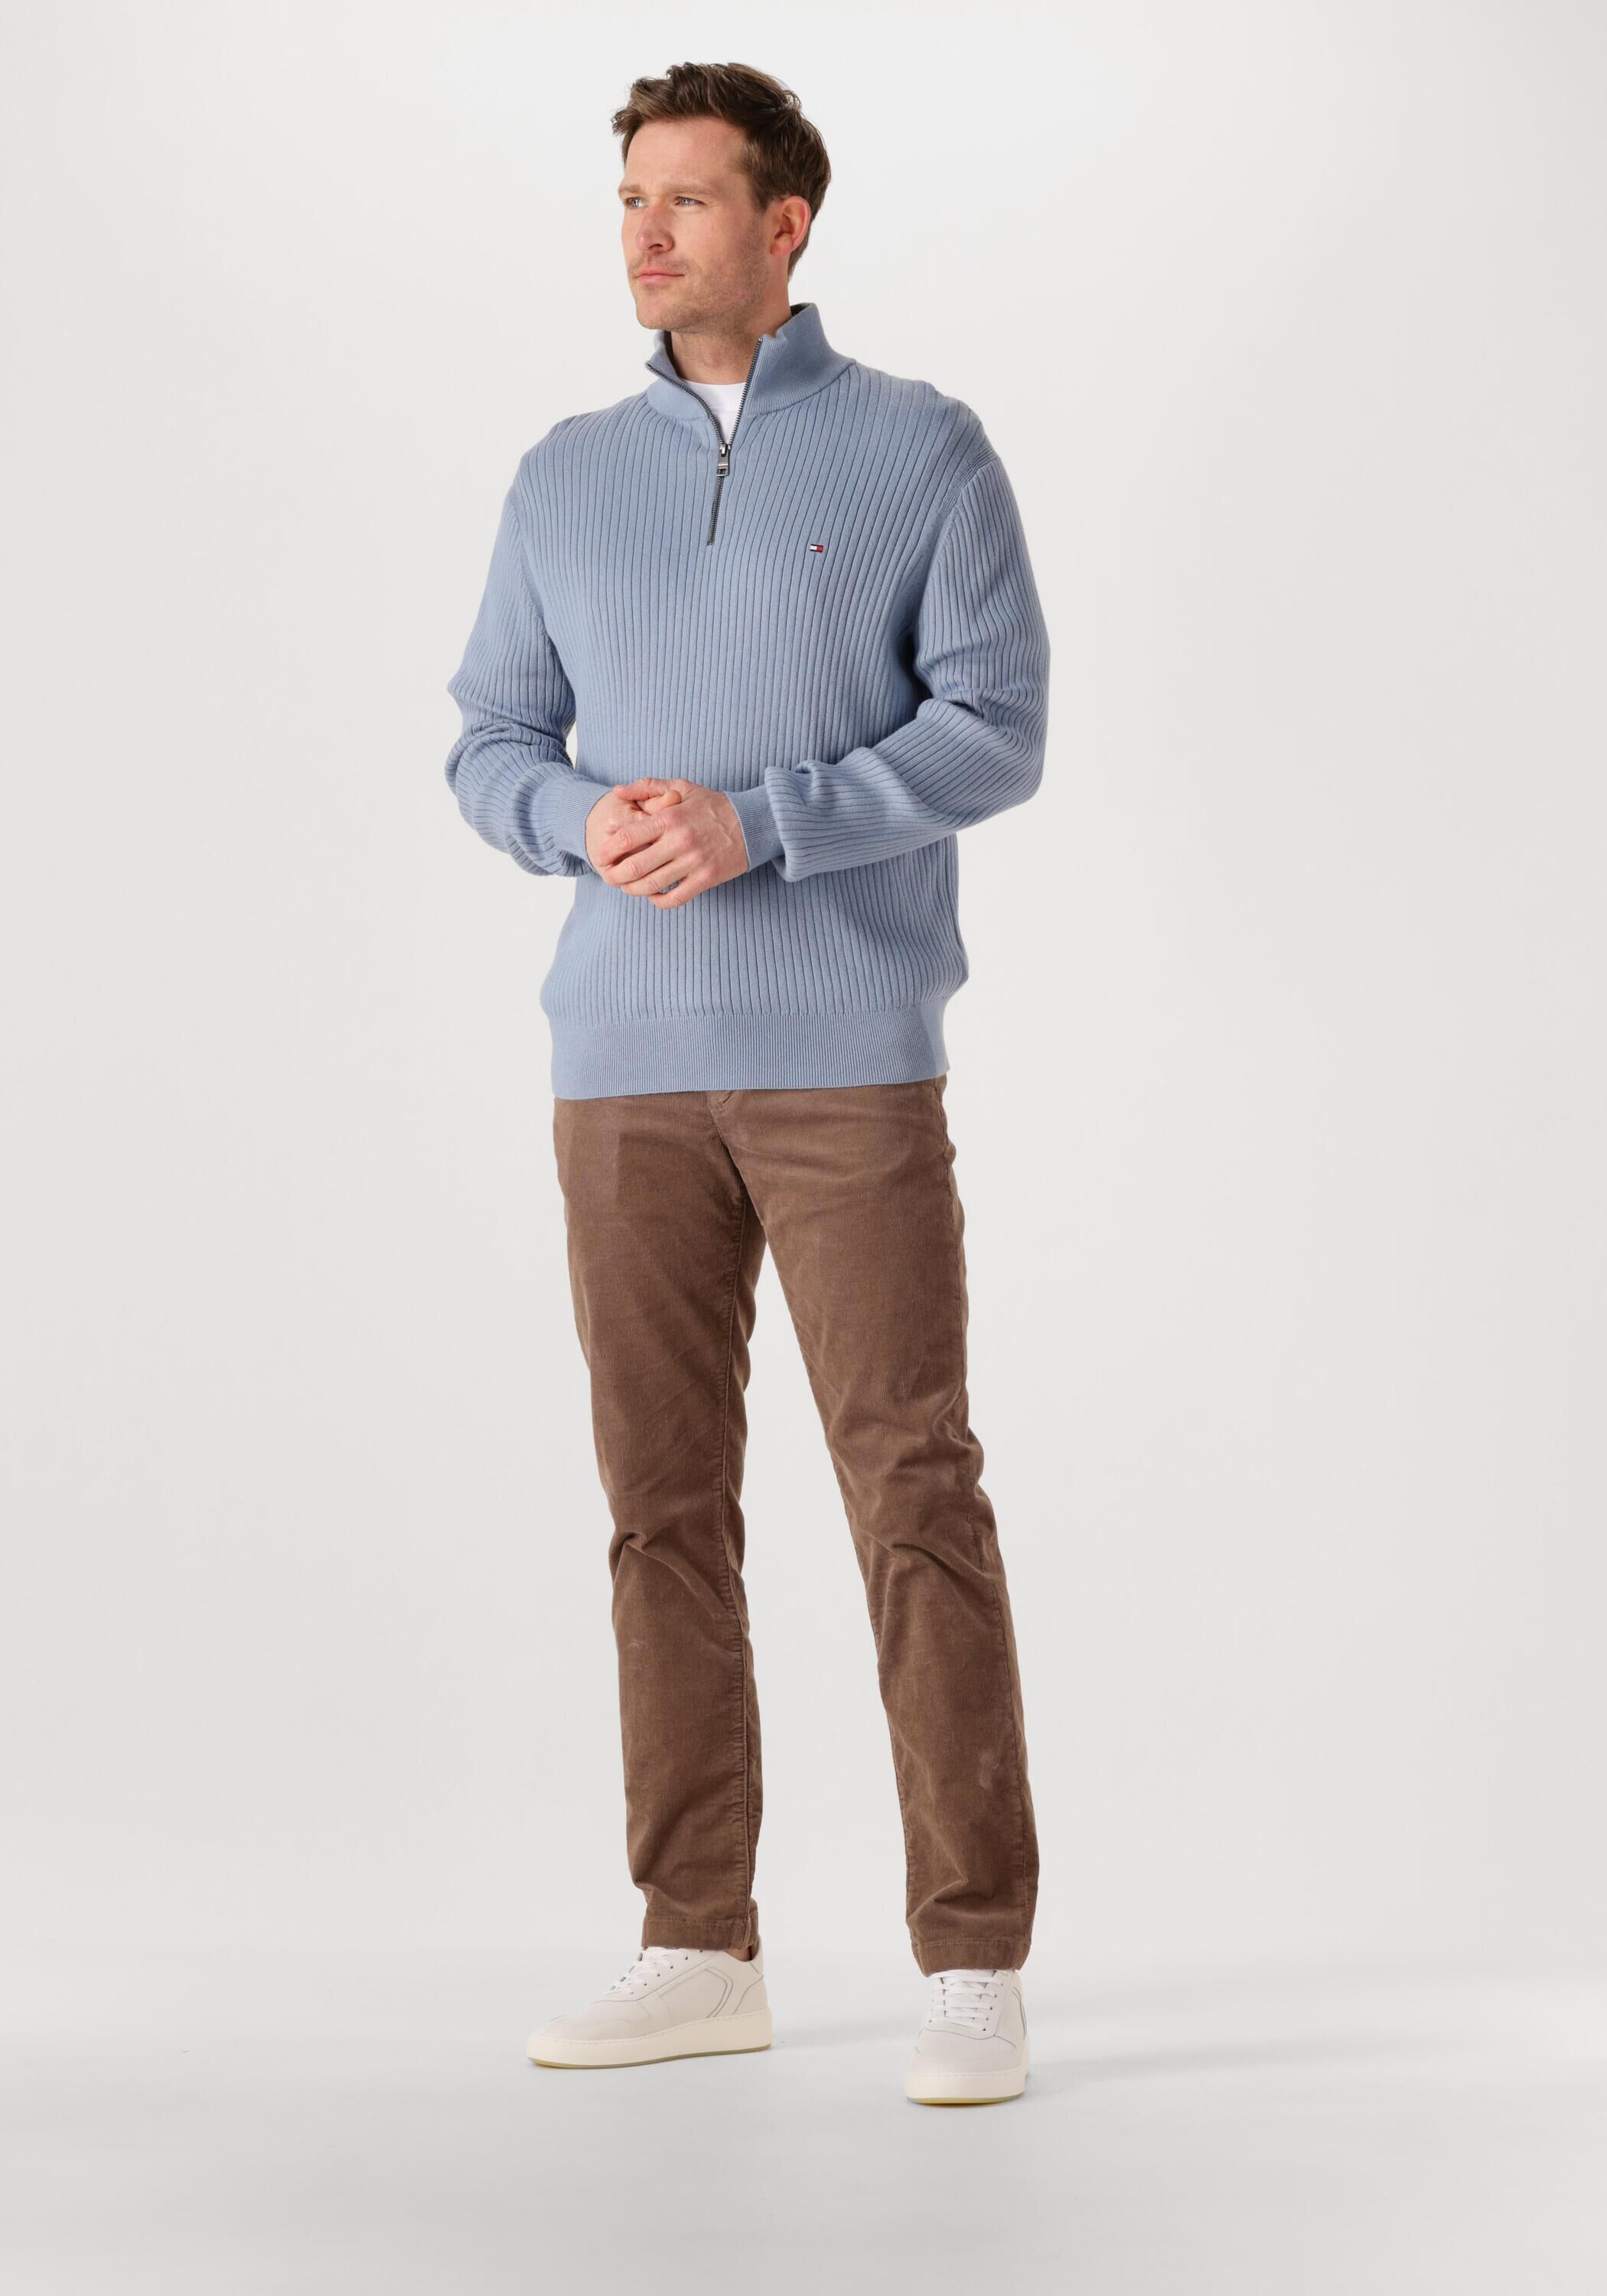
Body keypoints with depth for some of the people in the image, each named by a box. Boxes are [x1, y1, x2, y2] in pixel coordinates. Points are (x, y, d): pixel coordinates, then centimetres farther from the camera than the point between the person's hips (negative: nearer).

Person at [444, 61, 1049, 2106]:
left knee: (912, 1488, -6)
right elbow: (491, 745, 13)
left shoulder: (922, 450, 2)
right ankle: (701, 1950, 15)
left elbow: (997, 724, -6)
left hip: (848, 1053, -4)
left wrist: (754, 822, -17)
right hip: (624, 1059, 4)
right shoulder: (567, 478, 14)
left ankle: (976, 1960, 1)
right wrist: (584, 818, -10)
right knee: (665, 1499, 6)